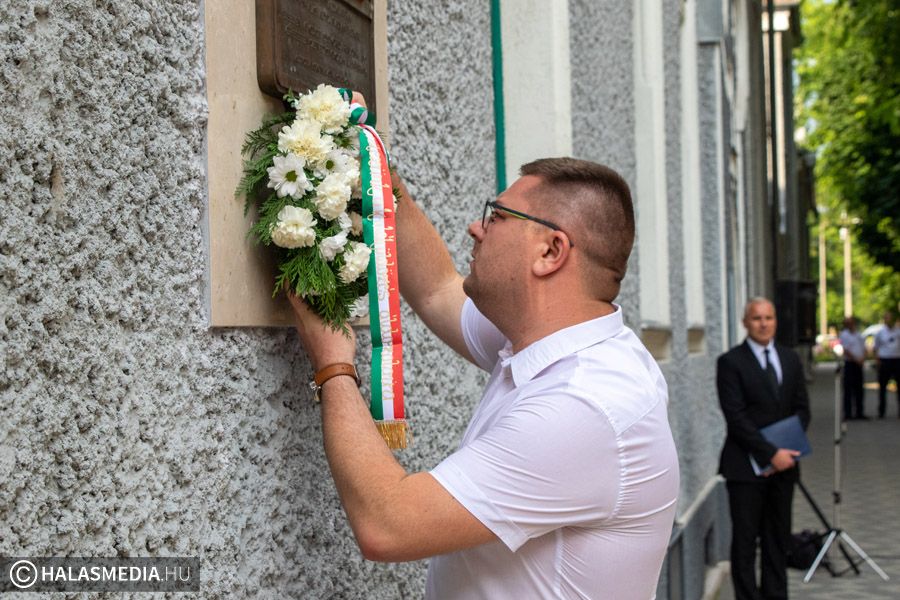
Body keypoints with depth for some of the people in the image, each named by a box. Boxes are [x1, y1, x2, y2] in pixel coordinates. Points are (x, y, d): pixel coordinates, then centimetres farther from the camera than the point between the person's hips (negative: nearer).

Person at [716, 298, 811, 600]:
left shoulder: (790, 359, 11)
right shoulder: (730, 362, -7)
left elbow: (801, 408, 11)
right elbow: (736, 417, -12)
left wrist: (788, 450, -4)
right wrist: (771, 453, -15)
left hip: (783, 462, 5)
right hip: (746, 465, -5)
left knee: (778, 538, 10)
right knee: (745, 539, -1)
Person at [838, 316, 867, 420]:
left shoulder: (858, 335, 16)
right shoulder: (844, 335, -5)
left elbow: (864, 348, 14)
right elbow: (846, 351, -13)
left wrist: (863, 359, -4)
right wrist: (856, 359, -15)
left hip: (859, 365, 7)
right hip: (850, 363, -7)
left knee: (859, 389, 9)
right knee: (848, 389, -5)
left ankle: (860, 412, 15)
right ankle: (848, 413, -3)